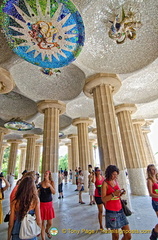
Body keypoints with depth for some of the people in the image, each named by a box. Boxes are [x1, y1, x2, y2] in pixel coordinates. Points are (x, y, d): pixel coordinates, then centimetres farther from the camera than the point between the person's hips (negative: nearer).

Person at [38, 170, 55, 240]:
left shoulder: (51, 182, -7)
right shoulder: (41, 183, -5)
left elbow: (54, 192, -18)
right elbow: (38, 192, 4)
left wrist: (49, 185, -32)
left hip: (49, 203, 1)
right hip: (41, 203, 0)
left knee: (50, 223, 12)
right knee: (42, 222, 5)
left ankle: (47, 230, 45)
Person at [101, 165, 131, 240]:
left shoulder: (115, 181, 5)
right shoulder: (105, 183, -14)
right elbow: (103, 199, -15)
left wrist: (121, 193, -4)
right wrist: (114, 194, -26)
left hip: (120, 210, 6)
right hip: (111, 212, -6)